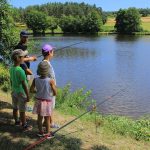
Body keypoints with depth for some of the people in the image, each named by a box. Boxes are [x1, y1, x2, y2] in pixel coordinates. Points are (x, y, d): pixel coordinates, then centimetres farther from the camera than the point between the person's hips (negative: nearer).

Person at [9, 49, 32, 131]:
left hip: (14, 91, 8)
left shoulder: (11, 69, -3)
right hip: (21, 93, -8)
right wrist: (28, 96, -14)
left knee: (15, 108, 22)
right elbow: (24, 85, -22)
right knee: (22, 111, 5)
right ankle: (24, 126, 18)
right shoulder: (20, 71, -26)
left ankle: (17, 121, 40)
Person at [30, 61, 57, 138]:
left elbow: (31, 90, -3)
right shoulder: (50, 81, -21)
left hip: (38, 101, 3)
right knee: (47, 119, 11)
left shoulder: (35, 80, -11)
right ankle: (47, 133, 22)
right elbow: (55, 93, -16)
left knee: (39, 117, 17)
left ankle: (40, 132, 30)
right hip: (47, 101, -3)